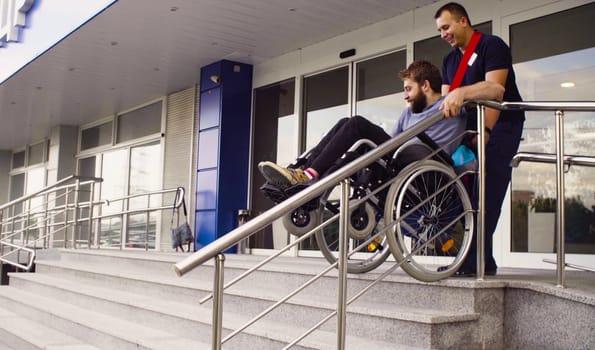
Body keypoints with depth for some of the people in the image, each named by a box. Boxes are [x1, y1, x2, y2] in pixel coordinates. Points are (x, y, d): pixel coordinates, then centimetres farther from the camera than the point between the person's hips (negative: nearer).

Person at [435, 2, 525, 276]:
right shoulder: (449, 60, 19)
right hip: (470, 129, 8)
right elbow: (446, 102, 9)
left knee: (486, 194, -15)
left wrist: (461, 93, -34)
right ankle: (477, 260, 5)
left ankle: (477, 261, -16)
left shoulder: (492, 46, -4)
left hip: (500, 125, -8)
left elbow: (495, 88, -20)